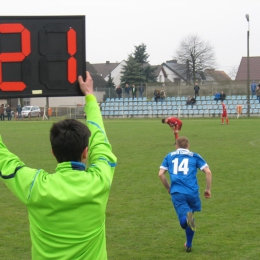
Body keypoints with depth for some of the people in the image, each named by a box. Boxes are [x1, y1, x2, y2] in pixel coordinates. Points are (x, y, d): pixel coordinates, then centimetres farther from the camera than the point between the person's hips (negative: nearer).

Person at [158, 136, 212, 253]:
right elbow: (208, 172, 4)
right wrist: (208, 189, 13)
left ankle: (187, 217, -42)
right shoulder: (194, 156, 14)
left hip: (176, 192, 0)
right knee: (189, 219, 24)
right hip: (192, 192, 1)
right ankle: (188, 245, 27)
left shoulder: (169, 156, 18)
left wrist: (168, 188, 24)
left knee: (184, 222, -7)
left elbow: (161, 174, 10)